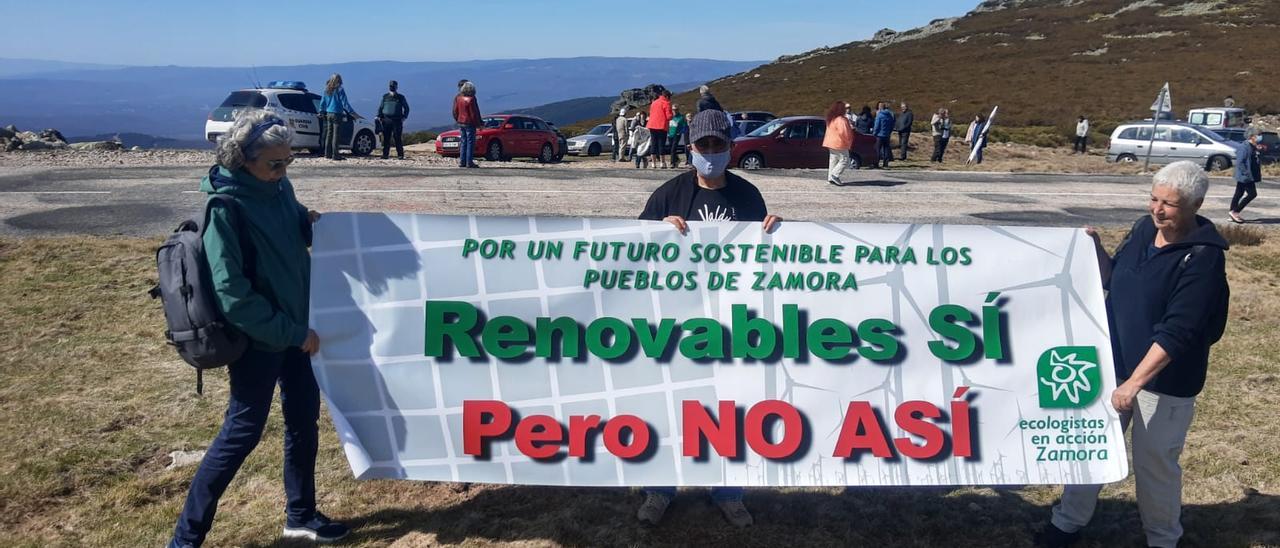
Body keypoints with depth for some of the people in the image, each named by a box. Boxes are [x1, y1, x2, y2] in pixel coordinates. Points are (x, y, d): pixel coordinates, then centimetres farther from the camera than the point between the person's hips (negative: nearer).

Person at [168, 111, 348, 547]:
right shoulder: (225, 206, -21)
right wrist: (292, 333, -21)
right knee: (243, 431, 0)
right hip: (257, 338, -8)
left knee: (304, 419, 15)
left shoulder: (278, 187, 1)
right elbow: (231, 293, -24)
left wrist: (310, 224, -6)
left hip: (295, 328, 8)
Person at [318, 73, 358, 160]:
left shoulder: (327, 90, 8)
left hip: (328, 114, 6)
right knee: (335, 135, -5)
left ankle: (327, 153, 14)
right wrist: (353, 113, -8)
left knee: (329, 134, 12)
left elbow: (322, 103, 14)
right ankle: (335, 155, -6)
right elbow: (345, 104, -12)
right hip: (337, 114, -6)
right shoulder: (340, 90, -10)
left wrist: (322, 112, 27)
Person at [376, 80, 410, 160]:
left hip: (397, 120, -2)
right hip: (386, 120, 2)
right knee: (386, 138, 1)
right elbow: (380, 107, 18)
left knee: (398, 138, -5)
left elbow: (406, 108, 12)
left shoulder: (401, 97, 6)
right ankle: (385, 154, 6)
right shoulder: (385, 97, 12)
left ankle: (400, 155, -1)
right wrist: (379, 116, 6)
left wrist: (404, 117, 1)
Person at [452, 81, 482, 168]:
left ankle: (462, 162, 13)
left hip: (461, 123, 6)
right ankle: (469, 162, -2)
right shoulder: (471, 99, -16)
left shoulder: (458, 98, 3)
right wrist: (478, 124, -5)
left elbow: (455, 112, 9)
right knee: (470, 142, -1)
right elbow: (474, 114, -14)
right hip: (470, 123, -6)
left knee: (464, 142, 13)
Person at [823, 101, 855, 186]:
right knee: (844, 160, -5)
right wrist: (848, 141, -10)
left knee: (833, 161, 12)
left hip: (831, 143, 10)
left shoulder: (832, 119, 12)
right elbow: (843, 132, -26)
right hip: (839, 144, -10)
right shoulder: (841, 120, -19)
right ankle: (835, 175, -13)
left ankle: (831, 178, 10)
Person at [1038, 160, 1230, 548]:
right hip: (1113, 364, 6)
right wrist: (1095, 250, -5)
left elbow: (1177, 332, -25)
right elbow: (1113, 281, 14)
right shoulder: (1144, 229, -1)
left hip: (1164, 381, -6)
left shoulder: (1202, 257, -21)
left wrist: (1133, 383, -29)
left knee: (1154, 463, 10)